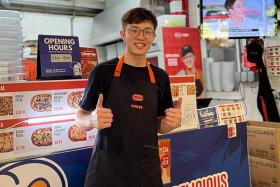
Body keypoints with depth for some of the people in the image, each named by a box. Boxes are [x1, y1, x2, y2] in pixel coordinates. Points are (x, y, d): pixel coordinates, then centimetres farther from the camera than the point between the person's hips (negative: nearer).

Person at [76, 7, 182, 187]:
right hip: (107, 167, -3)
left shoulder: (160, 77, 3)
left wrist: (173, 122, -10)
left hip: (147, 169, 4)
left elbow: (160, 126, 11)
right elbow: (80, 117, -2)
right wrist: (93, 120, -22)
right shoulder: (103, 71, -8)